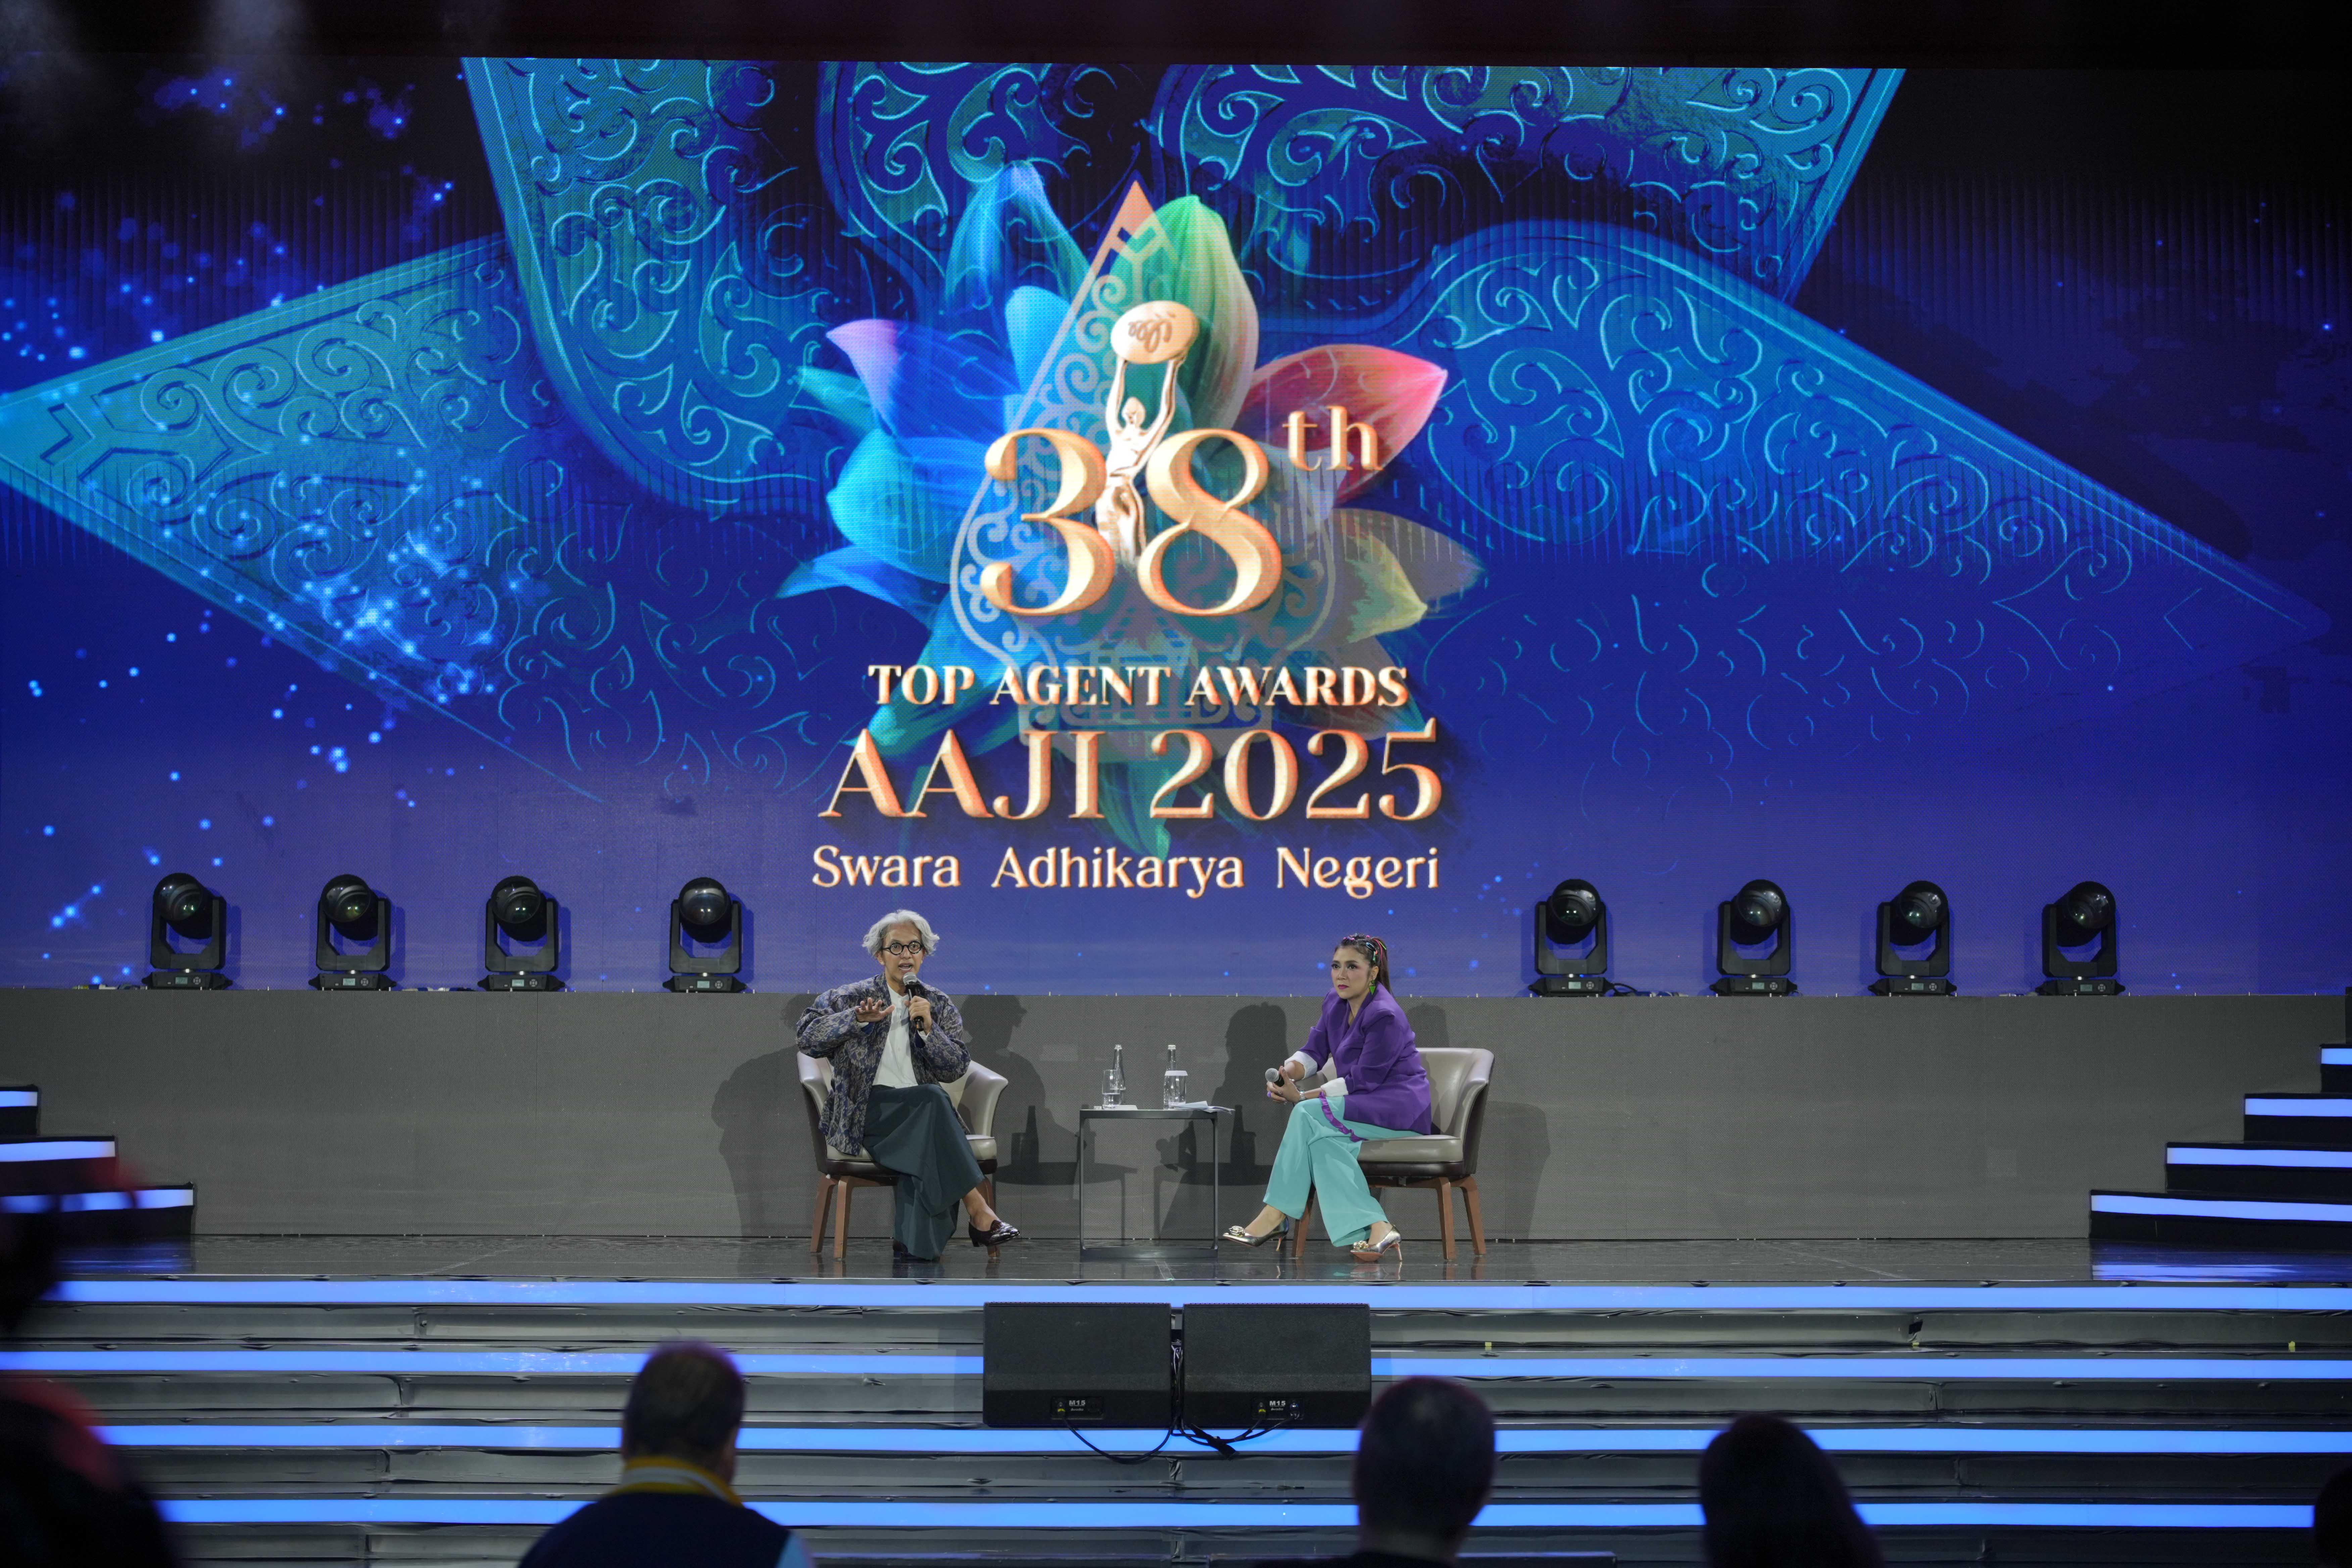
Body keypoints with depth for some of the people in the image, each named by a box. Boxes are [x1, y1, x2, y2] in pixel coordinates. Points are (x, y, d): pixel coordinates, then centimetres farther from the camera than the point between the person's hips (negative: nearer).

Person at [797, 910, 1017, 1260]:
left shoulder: (940, 1007, 15)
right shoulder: (852, 997, 11)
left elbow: (956, 1069, 4)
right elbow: (808, 1038, -3)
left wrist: (928, 1029, -11)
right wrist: (859, 1020, -15)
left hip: (920, 1113, 3)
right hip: (868, 1110, -2)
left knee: (921, 1148, -36)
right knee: (932, 1099, -33)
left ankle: (914, 1243, -34)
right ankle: (978, 1211, -35)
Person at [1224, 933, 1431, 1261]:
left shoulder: (1385, 1016, -20)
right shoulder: (1336, 1002, 6)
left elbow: (1363, 1081, -19)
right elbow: (1314, 1051, 8)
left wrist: (1303, 1097, -18)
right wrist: (1289, 1071, -16)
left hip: (1400, 1107, -8)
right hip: (1366, 1104, 8)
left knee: (1309, 1115, -26)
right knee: (1322, 1137, -26)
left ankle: (1275, 1216, -22)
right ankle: (1375, 1229, -32)